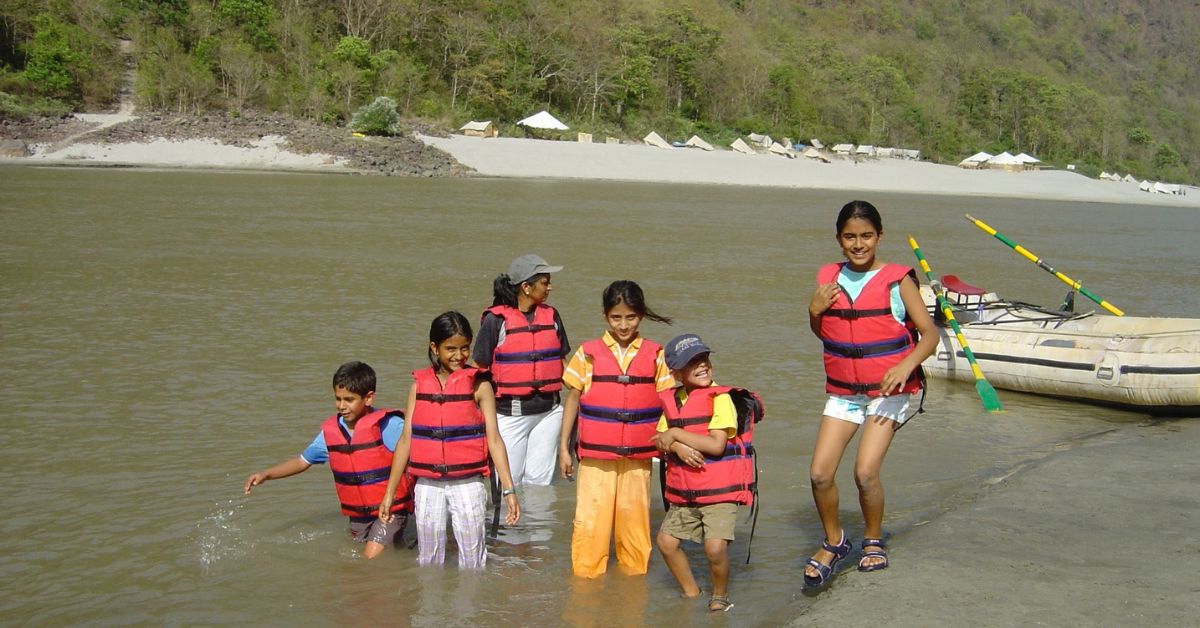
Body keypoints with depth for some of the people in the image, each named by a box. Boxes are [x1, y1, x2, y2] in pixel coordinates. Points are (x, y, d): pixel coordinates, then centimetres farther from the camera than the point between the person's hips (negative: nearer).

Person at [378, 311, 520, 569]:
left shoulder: (478, 385, -3)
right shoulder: (419, 384, 5)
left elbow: (494, 439, -6)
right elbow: (406, 439, 8)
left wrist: (509, 489, -13)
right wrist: (389, 492, 8)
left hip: (468, 484, -3)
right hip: (427, 487, 3)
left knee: (472, 562, 2)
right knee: (428, 561, 11)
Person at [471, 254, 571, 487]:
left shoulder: (551, 316, 8)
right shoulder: (496, 319, -6)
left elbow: (561, 363, 17)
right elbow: (478, 367, -2)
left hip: (548, 411, 4)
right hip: (510, 412, -4)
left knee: (539, 480, 6)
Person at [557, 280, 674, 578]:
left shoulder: (655, 355, 4)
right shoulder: (589, 353, 1)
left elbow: (667, 404, 7)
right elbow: (572, 400, 7)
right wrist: (563, 448, 7)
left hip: (638, 456, 1)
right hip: (595, 455, -1)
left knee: (634, 518, 8)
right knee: (590, 520, -2)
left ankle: (633, 572, 22)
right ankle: (586, 576, 11)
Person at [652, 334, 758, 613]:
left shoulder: (721, 398, -12)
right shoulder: (672, 401, 6)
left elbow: (716, 445, -21)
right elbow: (659, 442, 5)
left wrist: (676, 434, -15)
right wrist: (677, 447, -18)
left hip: (720, 490, -6)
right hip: (683, 494, 6)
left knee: (715, 546, -18)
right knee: (666, 541, 7)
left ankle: (720, 596, 9)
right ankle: (691, 593, 27)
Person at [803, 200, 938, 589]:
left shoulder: (897, 280, -9)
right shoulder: (828, 278, 3)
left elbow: (929, 334, -10)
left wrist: (906, 366, -28)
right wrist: (815, 310, -6)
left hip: (887, 390, -4)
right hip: (843, 391, 4)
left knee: (866, 472, -14)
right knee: (820, 473, -5)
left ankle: (874, 542, 14)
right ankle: (833, 542, 21)